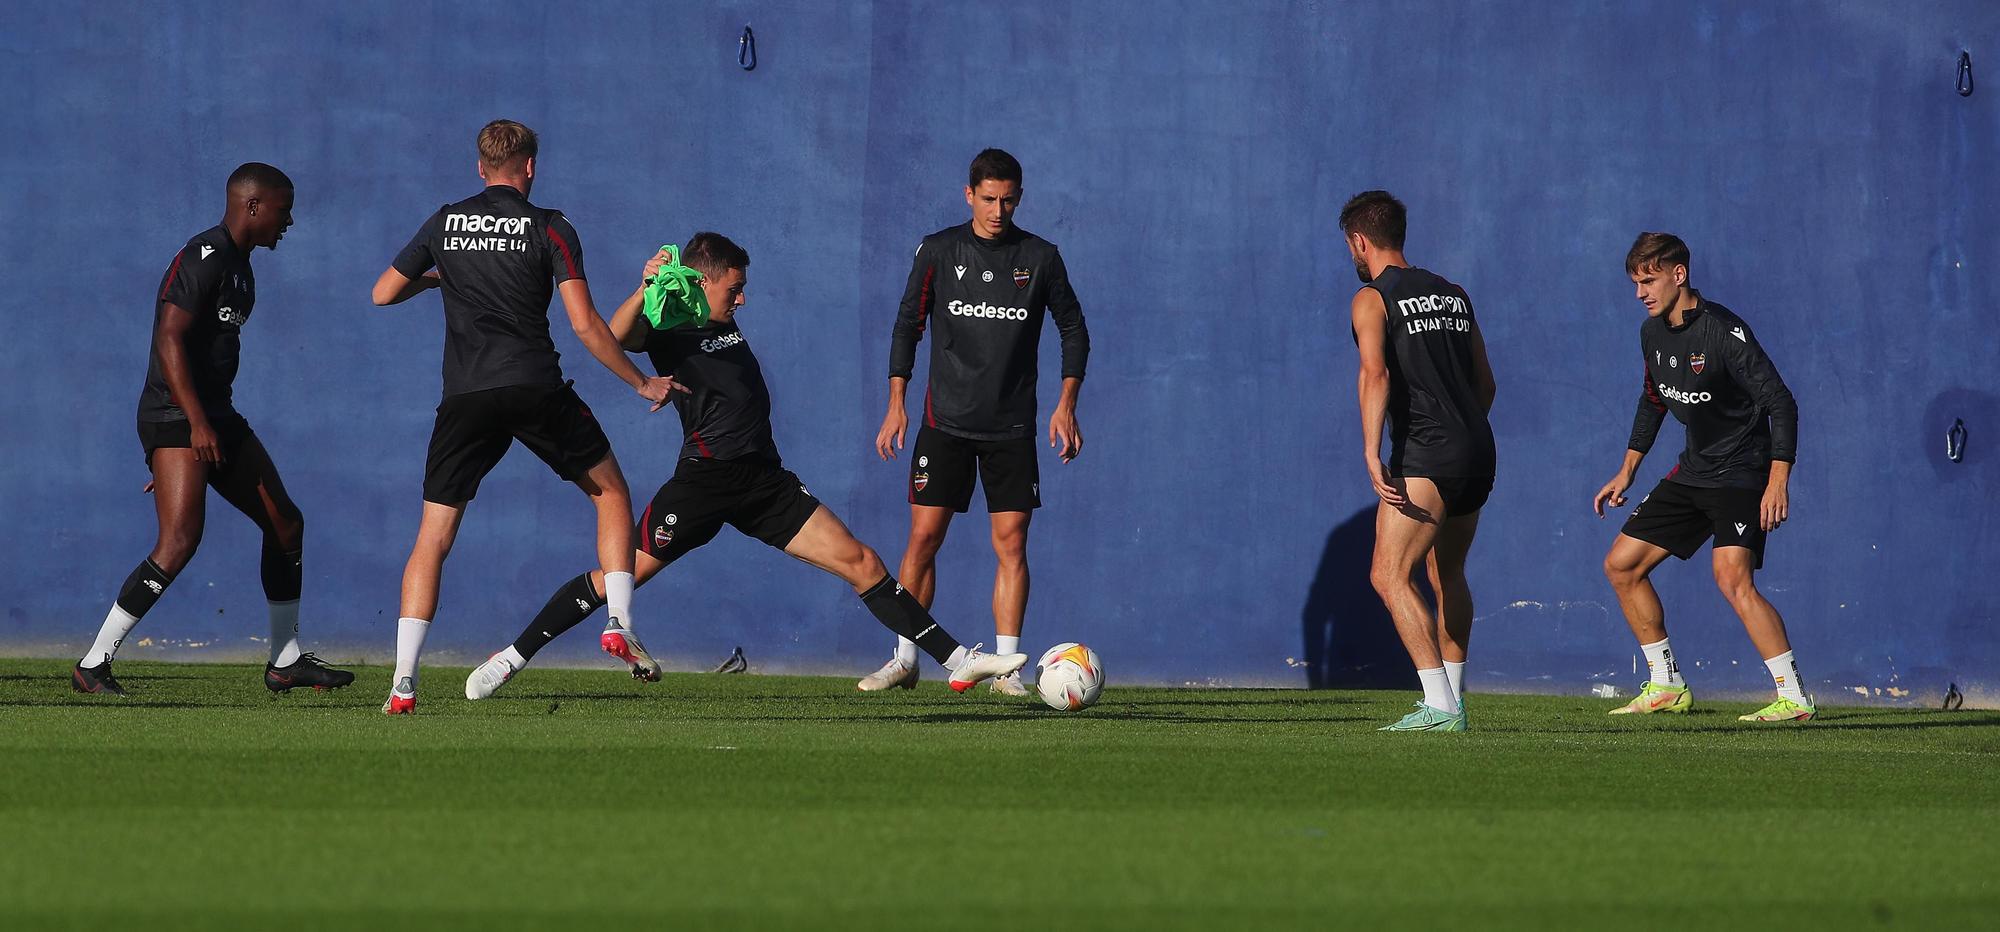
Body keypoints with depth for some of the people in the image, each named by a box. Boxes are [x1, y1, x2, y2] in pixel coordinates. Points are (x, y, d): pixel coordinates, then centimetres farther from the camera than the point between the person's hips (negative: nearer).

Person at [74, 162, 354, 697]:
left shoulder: (237, 265, 18)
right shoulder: (203, 258, -14)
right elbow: (169, 338, -22)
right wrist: (197, 424, -28)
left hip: (215, 417, 11)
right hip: (175, 417, -11)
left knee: (286, 524, 13)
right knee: (181, 538, -22)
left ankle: (285, 663, 23)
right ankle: (92, 666, -17)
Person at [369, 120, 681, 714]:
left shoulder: (445, 224, 10)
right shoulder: (550, 230, 3)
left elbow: (383, 293, 17)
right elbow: (585, 325, -3)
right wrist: (644, 385, 6)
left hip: (466, 398, 2)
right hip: (536, 390, -2)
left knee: (433, 538, 5)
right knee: (611, 491, 20)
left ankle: (404, 681, -7)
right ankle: (619, 623, 7)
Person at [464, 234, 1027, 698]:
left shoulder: (726, 324, 19)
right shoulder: (669, 326, -5)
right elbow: (616, 338, -27)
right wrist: (646, 289, -38)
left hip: (765, 480, 6)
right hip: (706, 477, -6)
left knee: (861, 563, -1)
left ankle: (958, 662, 0)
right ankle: (514, 656, 4)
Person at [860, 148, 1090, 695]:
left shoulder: (1040, 258, 2)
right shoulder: (938, 251, 1)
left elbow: (1073, 330, 9)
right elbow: (908, 325, 7)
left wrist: (1066, 405, 0)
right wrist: (896, 404, 1)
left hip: (1012, 425, 0)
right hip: (946, 420, 0)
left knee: (1011, 541, -5)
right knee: (924, 536, -4)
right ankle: (905, 660, 5)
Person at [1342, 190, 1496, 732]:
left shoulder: (1373, 299, -2)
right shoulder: (1453, 295, 18)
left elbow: (1376, 373, -18)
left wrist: (1372, 453, -25)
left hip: (1426, 457, -8)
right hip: (1478, 453, 8)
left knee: (1390, 575, -11)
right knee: (1447, 575, 23)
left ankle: (1440, 707, -22)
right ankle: (1453, 700, 28)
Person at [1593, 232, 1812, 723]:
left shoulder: (1724, 332, -20)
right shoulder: (1653, 333, 6)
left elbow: (1780, 402, -20)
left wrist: (1778, 481, -27)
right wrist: (1627, 471, 22)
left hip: (1742, 474, -9)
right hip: (1692, 474, 9)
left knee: (1732, 578, -27)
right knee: (1621, 565, 8)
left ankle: (1793, 697, -23)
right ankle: (1666, 687, 19)